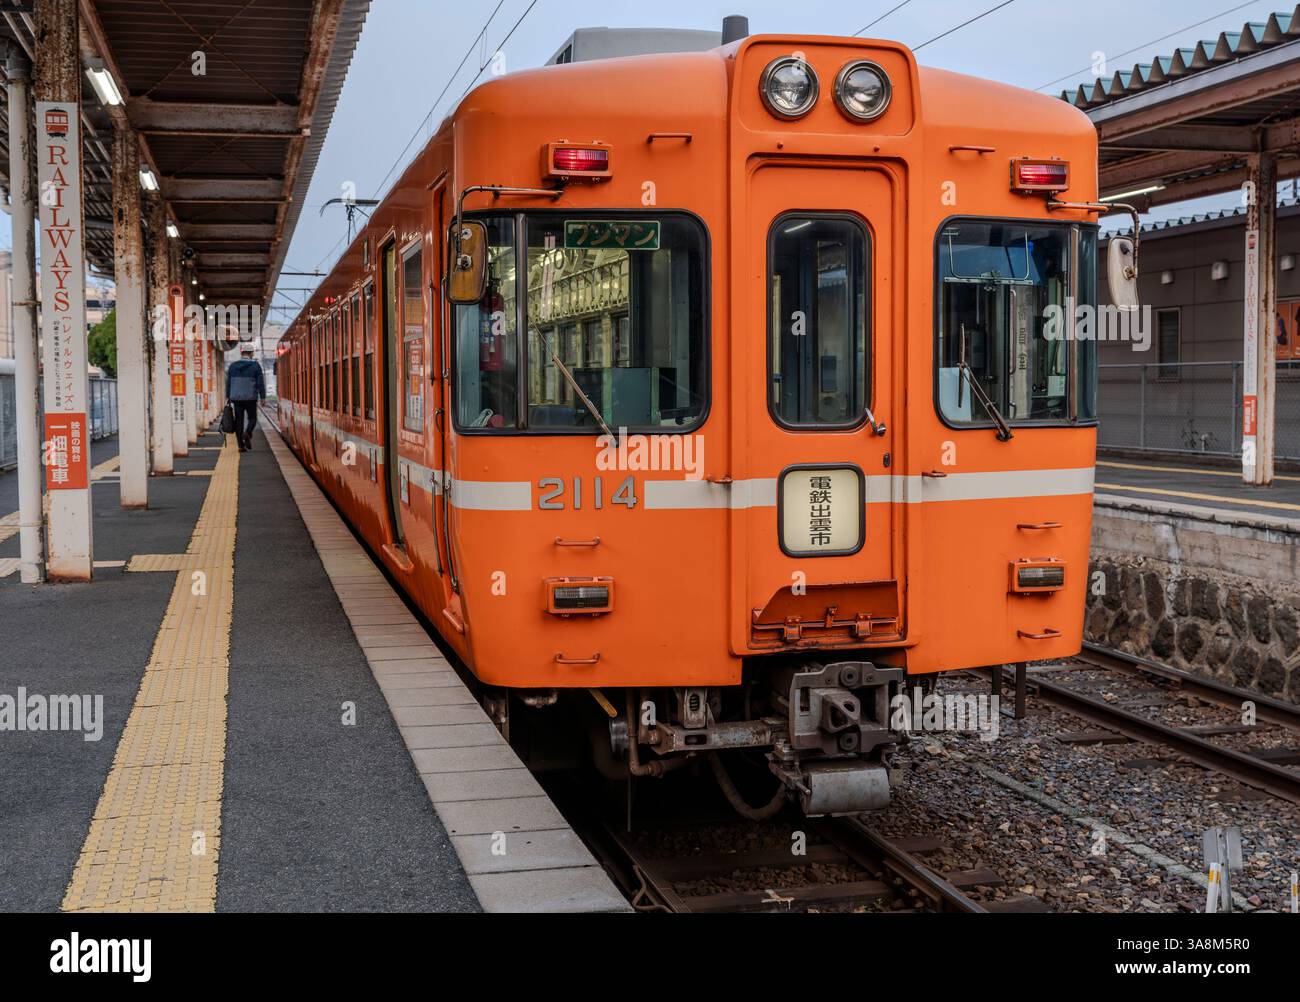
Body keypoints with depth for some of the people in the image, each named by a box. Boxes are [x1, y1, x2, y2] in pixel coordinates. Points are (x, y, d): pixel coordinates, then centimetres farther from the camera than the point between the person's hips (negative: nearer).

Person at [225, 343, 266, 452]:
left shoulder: (233, 366, 3)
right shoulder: (255, 366, -5)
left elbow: (228, 383, 8)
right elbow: (260, 383, -7)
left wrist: (228, 397, 15)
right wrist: (262, 397, -2)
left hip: (236, 398, 2)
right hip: (250, 398, -2)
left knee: (239, 421, 6)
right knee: (252, 418, 13)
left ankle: (241, 445, 2)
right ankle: (247, 433, -15)